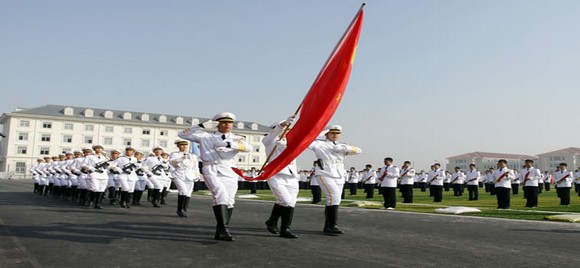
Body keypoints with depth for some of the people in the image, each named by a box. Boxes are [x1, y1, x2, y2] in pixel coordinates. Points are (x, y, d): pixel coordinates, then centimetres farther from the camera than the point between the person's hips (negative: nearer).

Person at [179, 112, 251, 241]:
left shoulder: (236, 139, 13)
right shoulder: (206, 136, 11)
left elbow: (248, 148, -9)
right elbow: (182, 134, 8)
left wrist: (229, 144, -25)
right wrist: (202, 126, -2)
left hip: (230, 172, 4)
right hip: (211, 171, -3)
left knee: (229, 201, 1)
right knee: (221, 195, -24)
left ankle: (220, 232, 13)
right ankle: (223, 230, -26)